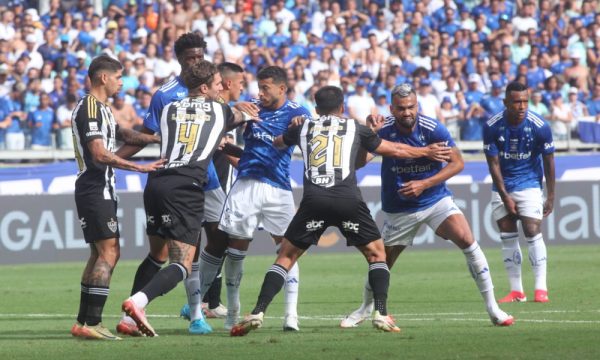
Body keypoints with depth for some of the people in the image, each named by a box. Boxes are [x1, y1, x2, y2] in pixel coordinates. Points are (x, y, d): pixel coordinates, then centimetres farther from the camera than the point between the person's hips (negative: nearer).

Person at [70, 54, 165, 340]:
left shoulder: (100, 108, 17)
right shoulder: (89, 108, -15)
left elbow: (123, 135, 28)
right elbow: (100, 154, -22)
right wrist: (141, 168, -20)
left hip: (98, 190, 11)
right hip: (96, 190, -11)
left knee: (100, 254, 13)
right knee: (108, 252, -13)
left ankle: (83, 322, 14)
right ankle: (92, 323, -18)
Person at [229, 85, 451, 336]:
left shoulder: (303, 128, 21)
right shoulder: (355, 128, 19)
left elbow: (276, 143, 42)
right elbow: (395, 150, 30)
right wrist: (428, 151, 46)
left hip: (313, 202, 1)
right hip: (348, 200, -1)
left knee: (286, 257, 9)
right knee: (376, 254, 16)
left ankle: (257, 313, -5)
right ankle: (381, 314, 2)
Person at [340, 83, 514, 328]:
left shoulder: (432, 129, -17)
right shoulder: (383, 131, -15)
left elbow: (457, 163, -12)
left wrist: (424, 184, -22)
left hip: (435, 198, -1)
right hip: (399, 208, 1)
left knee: (466, 239, -20)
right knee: (382, 262, 9)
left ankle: (492, 308, -13)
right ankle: (366, 308, 39)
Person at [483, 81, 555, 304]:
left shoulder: (539, 126, -15)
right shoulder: (492, 127, -13)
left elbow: (548, 162, -5)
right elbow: (494, 164, -8)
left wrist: (550, 197, -3)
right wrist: (505, 197, -11)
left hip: (529, 184, -2)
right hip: (502, 187, 2)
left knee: (533, 233, -13)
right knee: (507, 237, 1)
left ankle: (541, 289, -9)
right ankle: (516, 291, 7)